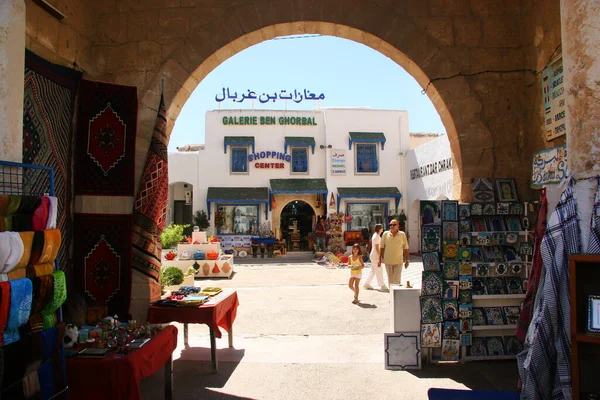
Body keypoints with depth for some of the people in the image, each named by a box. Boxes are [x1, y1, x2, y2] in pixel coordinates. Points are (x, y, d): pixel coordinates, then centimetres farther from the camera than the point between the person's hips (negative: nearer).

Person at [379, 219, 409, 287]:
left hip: (398, 261, -1)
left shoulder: (402, 234, -2)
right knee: (390, 280, 10)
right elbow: (382, 247, 5)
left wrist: (407, 260, 1)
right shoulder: (385, 234, 0)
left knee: (397, 280, -4)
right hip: (388, 261, 1)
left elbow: (405, 248, 2)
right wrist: (380, 258, 3)